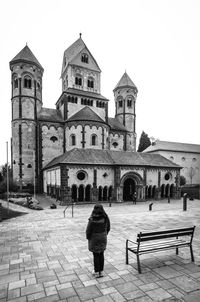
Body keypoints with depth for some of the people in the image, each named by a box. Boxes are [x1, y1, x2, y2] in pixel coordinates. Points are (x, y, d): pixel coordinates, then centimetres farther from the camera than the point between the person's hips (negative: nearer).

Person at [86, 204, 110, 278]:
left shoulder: (92, 220, -27)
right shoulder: (105, 218, -13)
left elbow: (88, 230, -16)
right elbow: (108, 228, 0)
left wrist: (88, 237, 4)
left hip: (94, 239, -4)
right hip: (103, 238, 4)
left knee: (96, 255, 12)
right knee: (101, 254, 18)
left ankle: (97, 272, 25)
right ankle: (101, 271, 29)